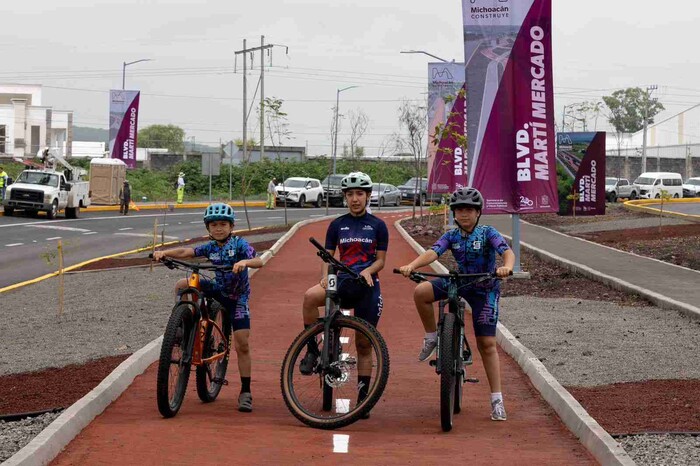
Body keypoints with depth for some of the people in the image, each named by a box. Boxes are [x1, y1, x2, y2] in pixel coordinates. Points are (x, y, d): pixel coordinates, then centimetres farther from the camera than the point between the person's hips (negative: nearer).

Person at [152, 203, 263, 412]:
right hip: (218, 290, 4)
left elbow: (258, 262, -29)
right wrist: (164, 252, -23)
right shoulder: (211, 247, -1)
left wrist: (244, 262, -51)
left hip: (237, 297, -4)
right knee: (182, 285, -15)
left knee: (242, 345, -8)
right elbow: (185, 252, -7)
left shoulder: (239, 244, -16)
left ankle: (245, 392, 1)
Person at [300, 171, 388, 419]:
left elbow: (380, 260, 5)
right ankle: (312, 351, -18)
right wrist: (325, 277, -11)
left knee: (363, 344, 1)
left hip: (367, 286, -1)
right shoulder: (337, 225, 9)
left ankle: (363, 397, 12)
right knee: (310, 296, -33)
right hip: (342, 282, 1)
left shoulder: (378, 226, 5)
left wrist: (368, 271, -17)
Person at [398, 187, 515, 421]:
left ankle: (497, 399, 2)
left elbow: (507, 251, -29)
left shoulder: (488, 233, -14)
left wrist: (507, 267, -54)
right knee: (421, 292, -24)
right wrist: (411, 265, -41)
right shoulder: (452, 236, -5)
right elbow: (432, 252, -21)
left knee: (487, 344, -5)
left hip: (484, 290, -3)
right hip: (459, 282, 3)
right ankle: (431, 338, -2)